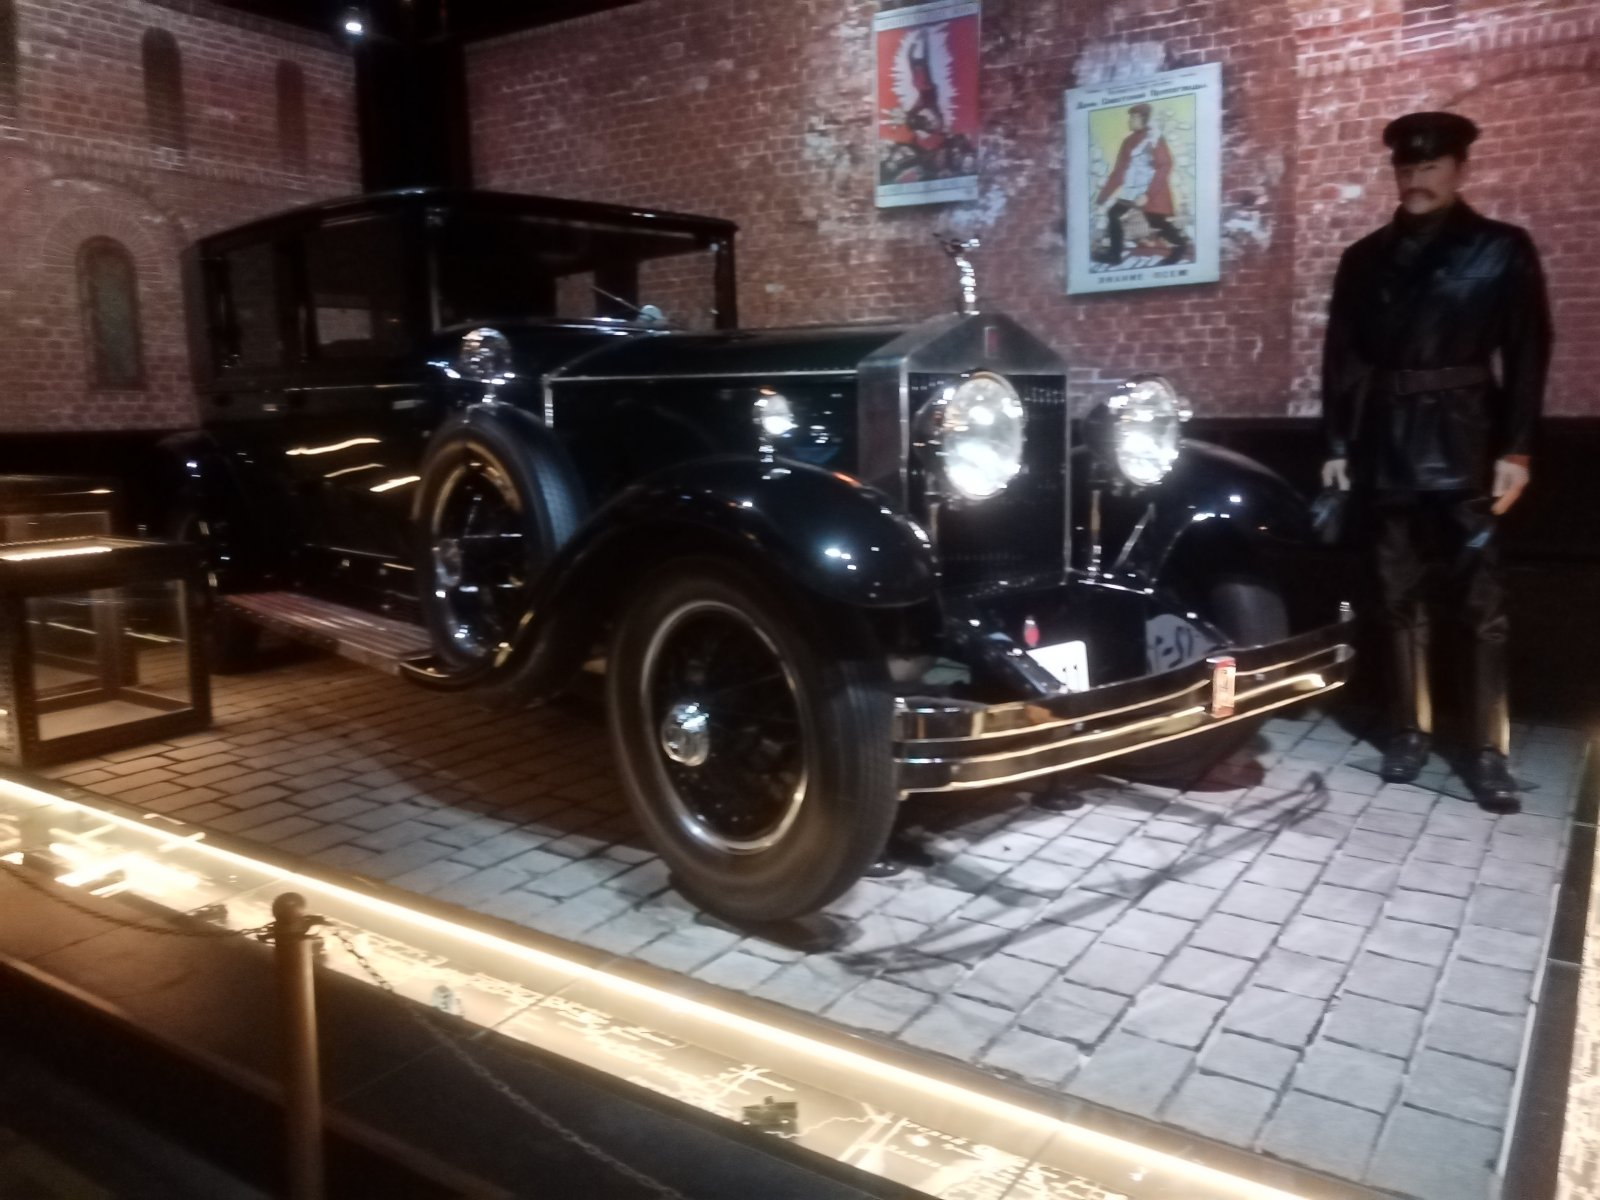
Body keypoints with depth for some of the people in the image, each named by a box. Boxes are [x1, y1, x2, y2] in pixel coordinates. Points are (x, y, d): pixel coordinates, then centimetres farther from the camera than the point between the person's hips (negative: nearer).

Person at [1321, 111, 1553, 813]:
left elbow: (1526, 357, 1)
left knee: (1482, 607, -2)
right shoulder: (1366, 259, 11)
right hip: (1387, 451, 3)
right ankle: (1410, 732, 18)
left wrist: (1516, 449, -7)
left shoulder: (1502, 249, 5)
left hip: (1465, 450, -2)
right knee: (1399, 600, 8)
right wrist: (1338, 445, 5)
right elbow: (1341, 358, 10)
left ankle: (1487, 752, 5)